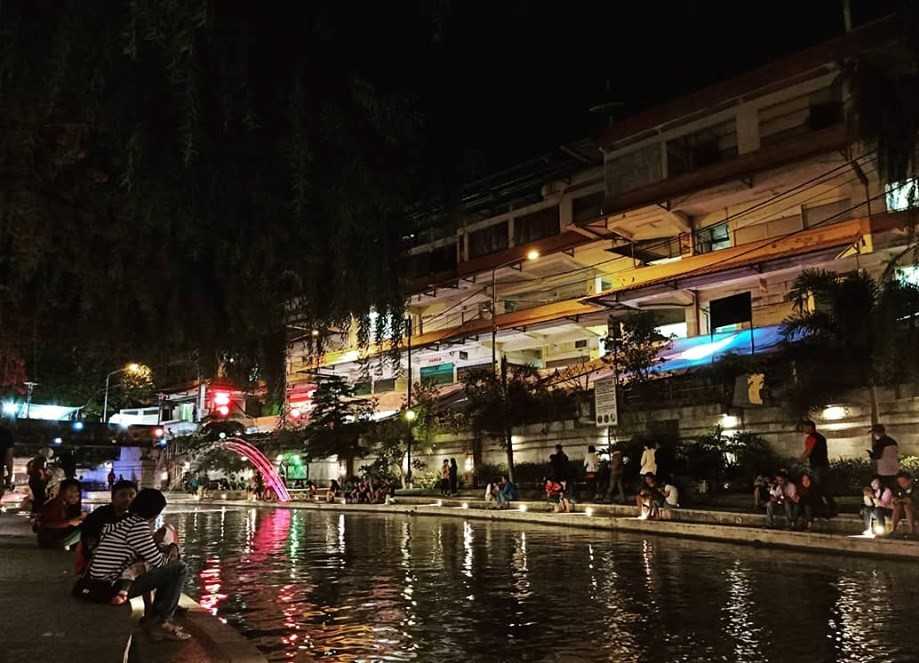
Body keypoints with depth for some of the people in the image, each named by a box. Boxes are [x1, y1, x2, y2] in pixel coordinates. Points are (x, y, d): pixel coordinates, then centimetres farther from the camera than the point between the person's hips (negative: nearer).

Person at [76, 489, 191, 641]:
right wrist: (170, 555, 9)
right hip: (109, 587, -10)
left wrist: (167, 549, 11)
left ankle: (156, 618, 20)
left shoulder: (126, 521, 12)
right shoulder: (139, 525, -16)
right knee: (179, 569, -9)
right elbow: (158, 562, -12)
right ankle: (160, 622, 3)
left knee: (168, 572, 20)